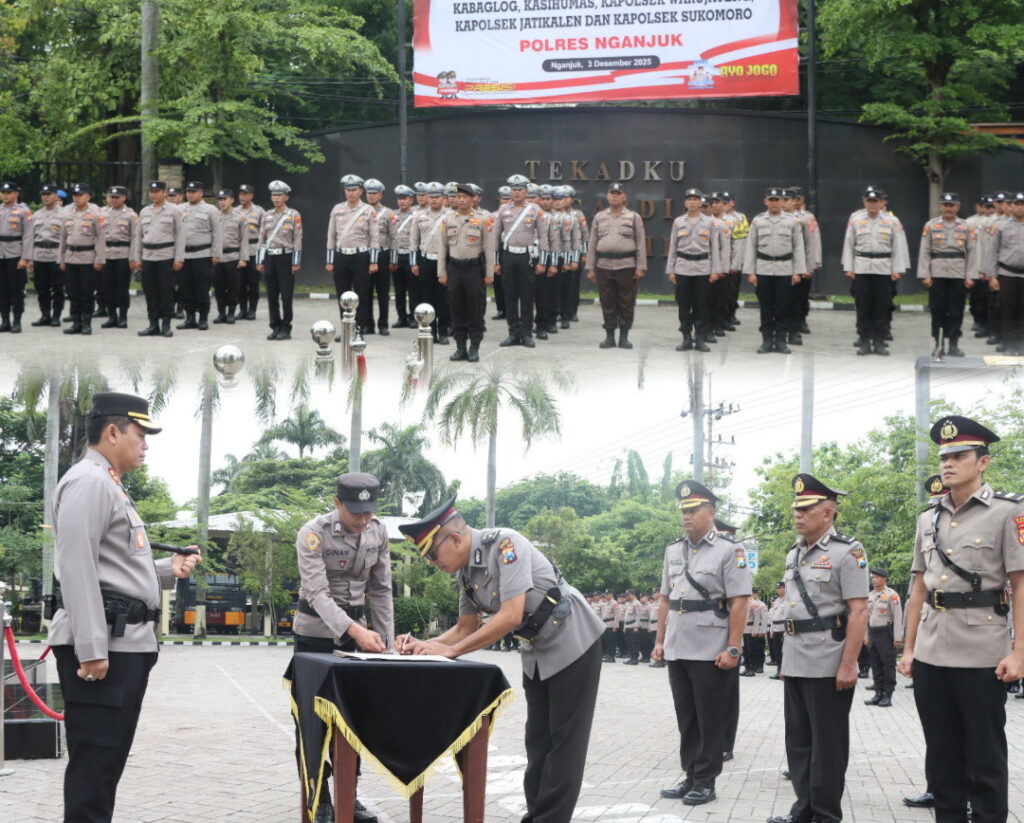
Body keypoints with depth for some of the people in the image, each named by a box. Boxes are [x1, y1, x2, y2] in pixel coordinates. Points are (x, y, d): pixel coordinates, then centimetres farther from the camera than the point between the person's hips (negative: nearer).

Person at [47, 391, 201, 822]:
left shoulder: (110, 486, 22)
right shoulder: (88, 482, -11)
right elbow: (77, 568, -20)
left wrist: (168, 569, 15)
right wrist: (91, 649, -25)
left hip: (127, 642, 11)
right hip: (103, 645, -11)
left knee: (109, 760, 13)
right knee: (93, 761, -9)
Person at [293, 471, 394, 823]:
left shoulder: (378, 532, -5)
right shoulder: (313, 533, -22)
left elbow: (381, 589, 4)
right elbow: (318, 593, -30)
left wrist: (386, 639, 0)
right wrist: (355, 631, -42)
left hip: (355, 629, 5)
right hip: (316, 631, -5)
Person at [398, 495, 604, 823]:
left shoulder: (504, 545, -26)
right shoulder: (465, 572, -1)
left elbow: (511, 616, -31)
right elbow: (466, 628, 10)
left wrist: (450, 650, -27)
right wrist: (424, 646, -8)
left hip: (572, 645, -9)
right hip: (536, 652, 9)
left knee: (565, 740, -4)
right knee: (537, 739, 10)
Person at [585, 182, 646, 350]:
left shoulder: (634, 217, 5)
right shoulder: (599, 217, 11)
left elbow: (641, 243, 1)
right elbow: (592, 243, 11)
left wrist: (640, 267, -6)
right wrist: (590, 268, 5)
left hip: (627, 267, -2)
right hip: (604, 267, 2)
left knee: (626, 304, 1)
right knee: (607, 304, 4)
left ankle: (624, 337, 9)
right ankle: (609, 336, 11)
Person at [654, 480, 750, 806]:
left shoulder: (729, 551, -7)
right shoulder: (673, 551, 12)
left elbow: (739, 603, -12)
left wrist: (732, 649, -17)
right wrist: (659, 641, 13)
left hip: (712, 654, -6)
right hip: (677, 652, 6)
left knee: (710, 721, 1)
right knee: (686, 719, 11)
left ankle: (705, 782, 8)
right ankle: (690, 776, 19)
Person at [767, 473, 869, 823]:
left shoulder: (847, 552, -10)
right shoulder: (794, 554, 14)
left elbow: (858, 612, -15)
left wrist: (848, 664, -20)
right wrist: (786, 658, 18)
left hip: (828, 665, -8)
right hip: (796, 663, 8)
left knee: (827, 742, -1)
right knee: (798, 740, 12)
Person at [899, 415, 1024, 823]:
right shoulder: (928, 519, 13)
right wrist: (908, 648, 12)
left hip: (982, 658, -5)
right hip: (931, 656, 5)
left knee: (985, 758, 1)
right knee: (941, 755, 11)